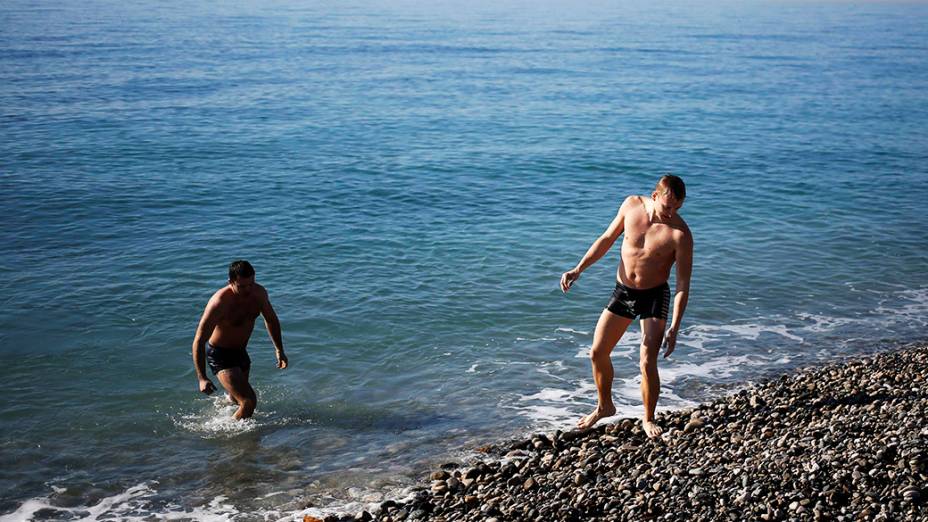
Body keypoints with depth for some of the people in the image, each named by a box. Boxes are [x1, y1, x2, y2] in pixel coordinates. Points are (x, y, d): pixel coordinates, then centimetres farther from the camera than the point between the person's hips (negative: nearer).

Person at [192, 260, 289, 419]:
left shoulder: (259, 293, -11)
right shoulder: (219, 302, -31)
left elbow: (271, 319, 11)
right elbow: (199, 341, -29)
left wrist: (279, 350, 11)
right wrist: (202, 378, -36)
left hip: (241, 352, 7)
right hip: (220, 354, -7)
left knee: (237, 399, 28)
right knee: (249, 402, -21)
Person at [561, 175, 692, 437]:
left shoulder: (680, 234, -22)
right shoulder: (632, 205, -11)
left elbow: (683, 284, -19)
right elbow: (607, 238, 5)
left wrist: (674, 329, -23)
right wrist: (579, 269, 0)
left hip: (654, 297, -4)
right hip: (622, 292, 4)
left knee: (647, 363, -12)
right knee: (597, 353, 7)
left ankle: (649, 420, 12)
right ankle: (604, 406, 31)